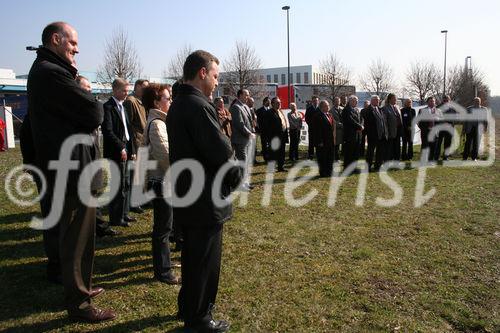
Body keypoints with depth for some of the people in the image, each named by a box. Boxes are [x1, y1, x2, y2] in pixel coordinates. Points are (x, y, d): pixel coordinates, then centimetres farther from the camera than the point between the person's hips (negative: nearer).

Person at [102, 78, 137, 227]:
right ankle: (116, 218, 5)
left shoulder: (123, 107, 17)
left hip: (126, 151, 8)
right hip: (116, 152, -8)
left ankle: (124, 213, 24)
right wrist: (120, 148, -17)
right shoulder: (108, 107, -9)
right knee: (119, 185, -5)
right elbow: (108, 131, -17)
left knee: (126, 184, 13)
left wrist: (132, 150, 12)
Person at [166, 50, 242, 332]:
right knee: (205, 260, 6)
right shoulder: (199, 106, -22)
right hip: (206, 199, -10)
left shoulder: (178, 104, 10)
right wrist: (237, 174, -4)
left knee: (193, 256, 23)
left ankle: (189, 307, 40)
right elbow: (222, 152, -24)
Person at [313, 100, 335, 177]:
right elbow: (318, 130, -15)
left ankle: (329, 172, 24)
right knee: (322, 158, 1)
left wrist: (333, 139, 10)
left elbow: (333, 127, 17)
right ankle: (323, 173, 11)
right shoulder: (318, 117, -11)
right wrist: (320, 142, -18)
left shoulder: (330, 115, 14)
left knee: (330, 158, 14)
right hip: (323, 142, -8)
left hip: (330, 141, 8)